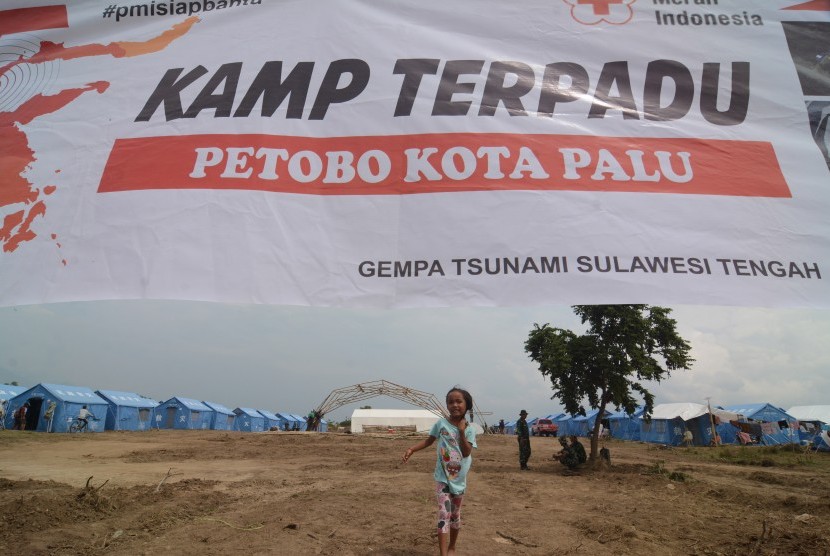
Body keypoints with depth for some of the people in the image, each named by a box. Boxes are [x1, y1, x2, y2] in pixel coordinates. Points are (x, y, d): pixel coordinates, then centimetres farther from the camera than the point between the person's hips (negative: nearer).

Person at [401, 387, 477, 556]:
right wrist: (411, 449, -12)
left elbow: (467, 453, -15)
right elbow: (428, 441, 2)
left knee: (455, 514, 17)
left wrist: (461, 431, -23)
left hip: (459, 478, 2)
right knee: (444, 514, -10)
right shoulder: (441, 423, -8)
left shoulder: (469, 430, -6)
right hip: (443, 477, -2)